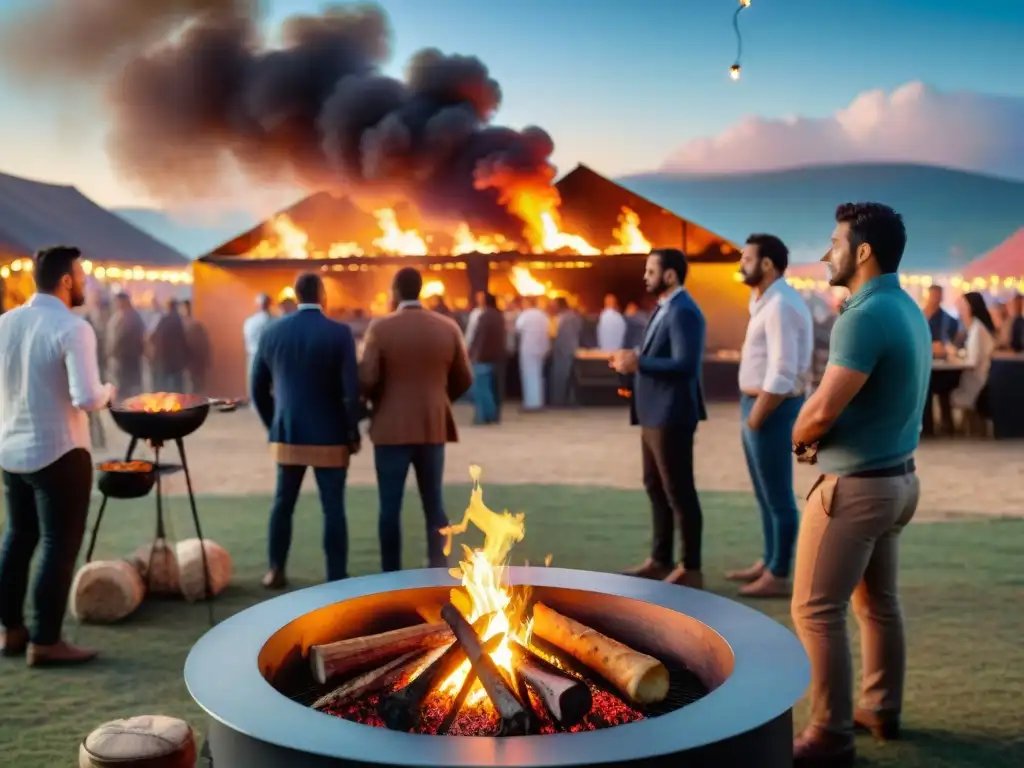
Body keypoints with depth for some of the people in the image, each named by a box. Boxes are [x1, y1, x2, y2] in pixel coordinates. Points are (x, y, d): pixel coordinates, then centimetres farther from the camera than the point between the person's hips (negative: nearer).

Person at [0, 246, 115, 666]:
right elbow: (88, 399, -26)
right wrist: (107, 390, -5)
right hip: (58, 453, -7)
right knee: (59, 546, 3)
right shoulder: (73, 329, -18)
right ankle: (45, 642, 9)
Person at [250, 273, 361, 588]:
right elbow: (351, 389, -13)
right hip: (329, 437, -3)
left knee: (283, 503, 17)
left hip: (287, 435, 4)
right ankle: (337, 578, 8)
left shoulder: (271, 332, 2)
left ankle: (276, 571, 24)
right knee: (333, 508, 3)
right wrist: (353, 434, -2)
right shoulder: (339, 333, -10)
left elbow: (258, 388, 7)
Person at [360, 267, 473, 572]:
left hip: (392, 428, -3)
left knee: (390, 506, 4)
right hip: (434, 427, 3)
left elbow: (366, 380, -12)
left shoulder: (380, 327, -8)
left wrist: (381, 402, 8)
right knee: (434, 504, 11)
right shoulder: (448, 327, 1)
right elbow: (464, 380, 5)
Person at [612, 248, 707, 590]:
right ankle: (660, 560, 27)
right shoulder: (663, 308, 15)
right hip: (654, 414, 11)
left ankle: (690, 569, 7)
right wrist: (633, 358, 6)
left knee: (679, 492, -3)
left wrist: (639, 363, -21)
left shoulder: (683, 312, -17)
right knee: (656, 488, 16)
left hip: (671, 415, -11)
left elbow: (685, 365, -26)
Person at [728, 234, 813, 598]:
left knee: (778, 496, 0)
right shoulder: (768, 300, 13)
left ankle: (778, 576, 10)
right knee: (765, 494, 20)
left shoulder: (781, 305, -19)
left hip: (772, 409, -11)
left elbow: (782, 375, -23)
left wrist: (755, 417, -18)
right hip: (758, 405, 11)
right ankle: (768, 563, 32)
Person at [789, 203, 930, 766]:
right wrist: (817, 434, 4)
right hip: (897, 477, 10)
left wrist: (796, 438, -4)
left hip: (854, 486, -10)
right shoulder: (907, 309, 9)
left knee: (815, 611, -1)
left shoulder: (865, 316, -22)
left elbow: (823, 409, -25)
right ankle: (882, 709, 33)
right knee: (878, 602, 20)